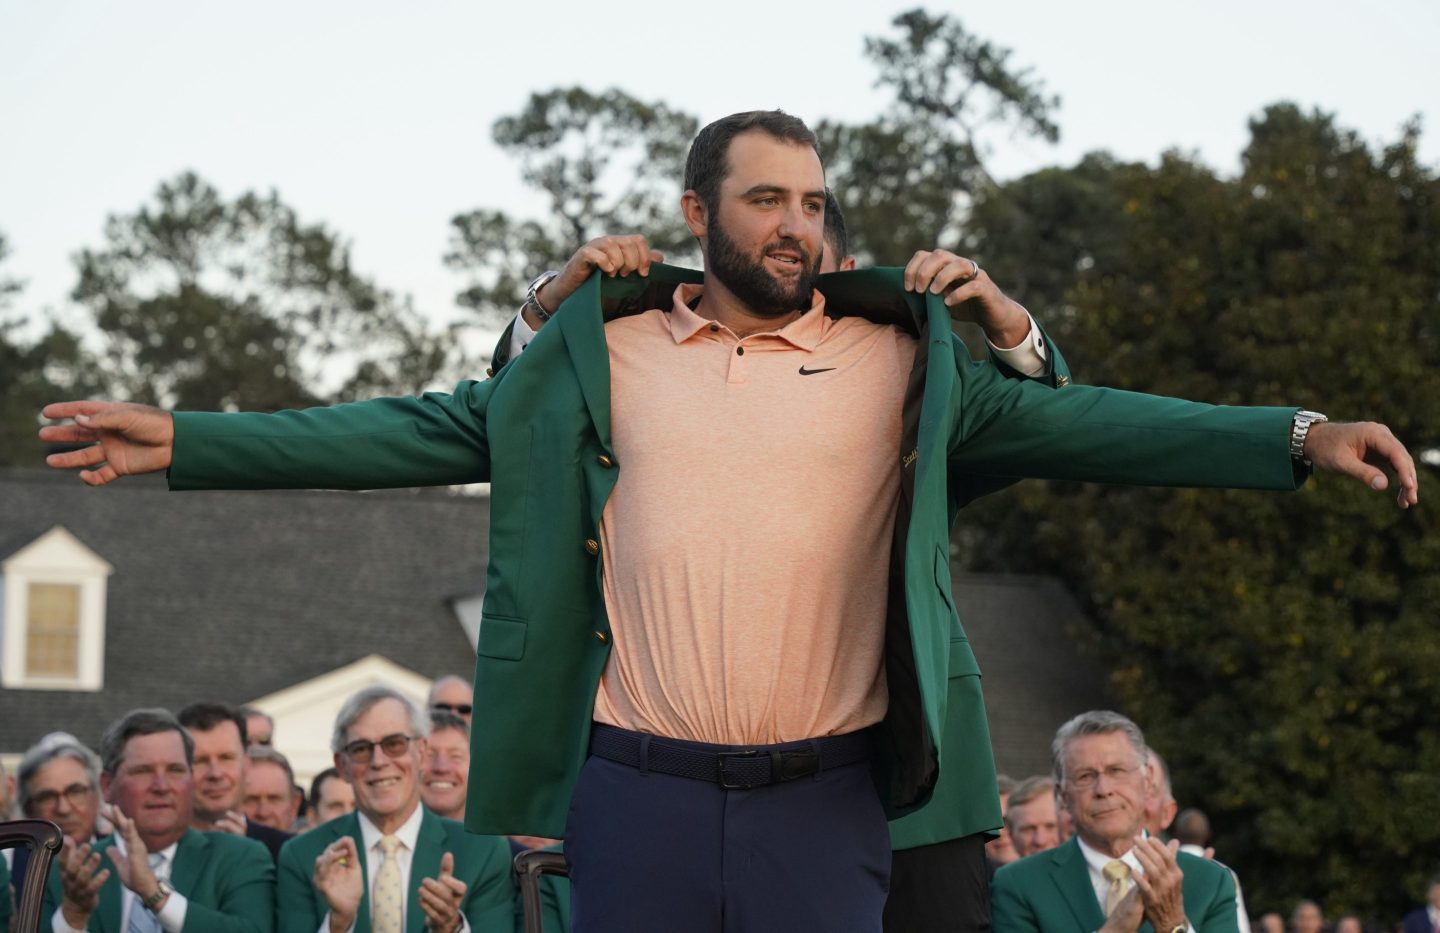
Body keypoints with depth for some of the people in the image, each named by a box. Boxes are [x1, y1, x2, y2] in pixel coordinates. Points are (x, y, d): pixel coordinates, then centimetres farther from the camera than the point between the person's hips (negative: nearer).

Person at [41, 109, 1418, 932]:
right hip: (640, 787, 0)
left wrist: (1295, 435, -12)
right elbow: (422, 431, 7)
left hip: (824, 794, 0)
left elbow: (1077, 423, 0)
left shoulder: (898, 357, 6)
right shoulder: (604, 355, 7)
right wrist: (187, 441, 1)